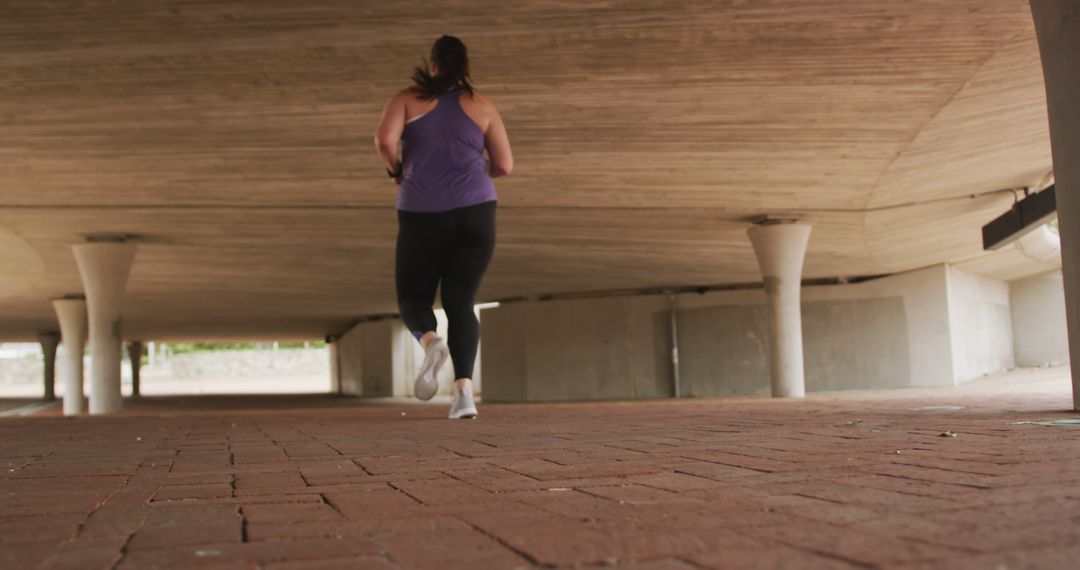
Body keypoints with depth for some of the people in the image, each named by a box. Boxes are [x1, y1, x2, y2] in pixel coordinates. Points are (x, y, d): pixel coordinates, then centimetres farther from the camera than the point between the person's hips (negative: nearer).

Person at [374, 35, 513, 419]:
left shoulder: (408, 99, 6)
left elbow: (384, 140, -11)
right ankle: (464, 389, -14)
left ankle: (431, 342, -20)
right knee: (460, 303, 5)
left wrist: (396, 170, 9)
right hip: (475, 212, 1)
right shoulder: (482, 105, 10)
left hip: (422, 215, -1)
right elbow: (504, 166, 8)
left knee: (413, 297, 15)